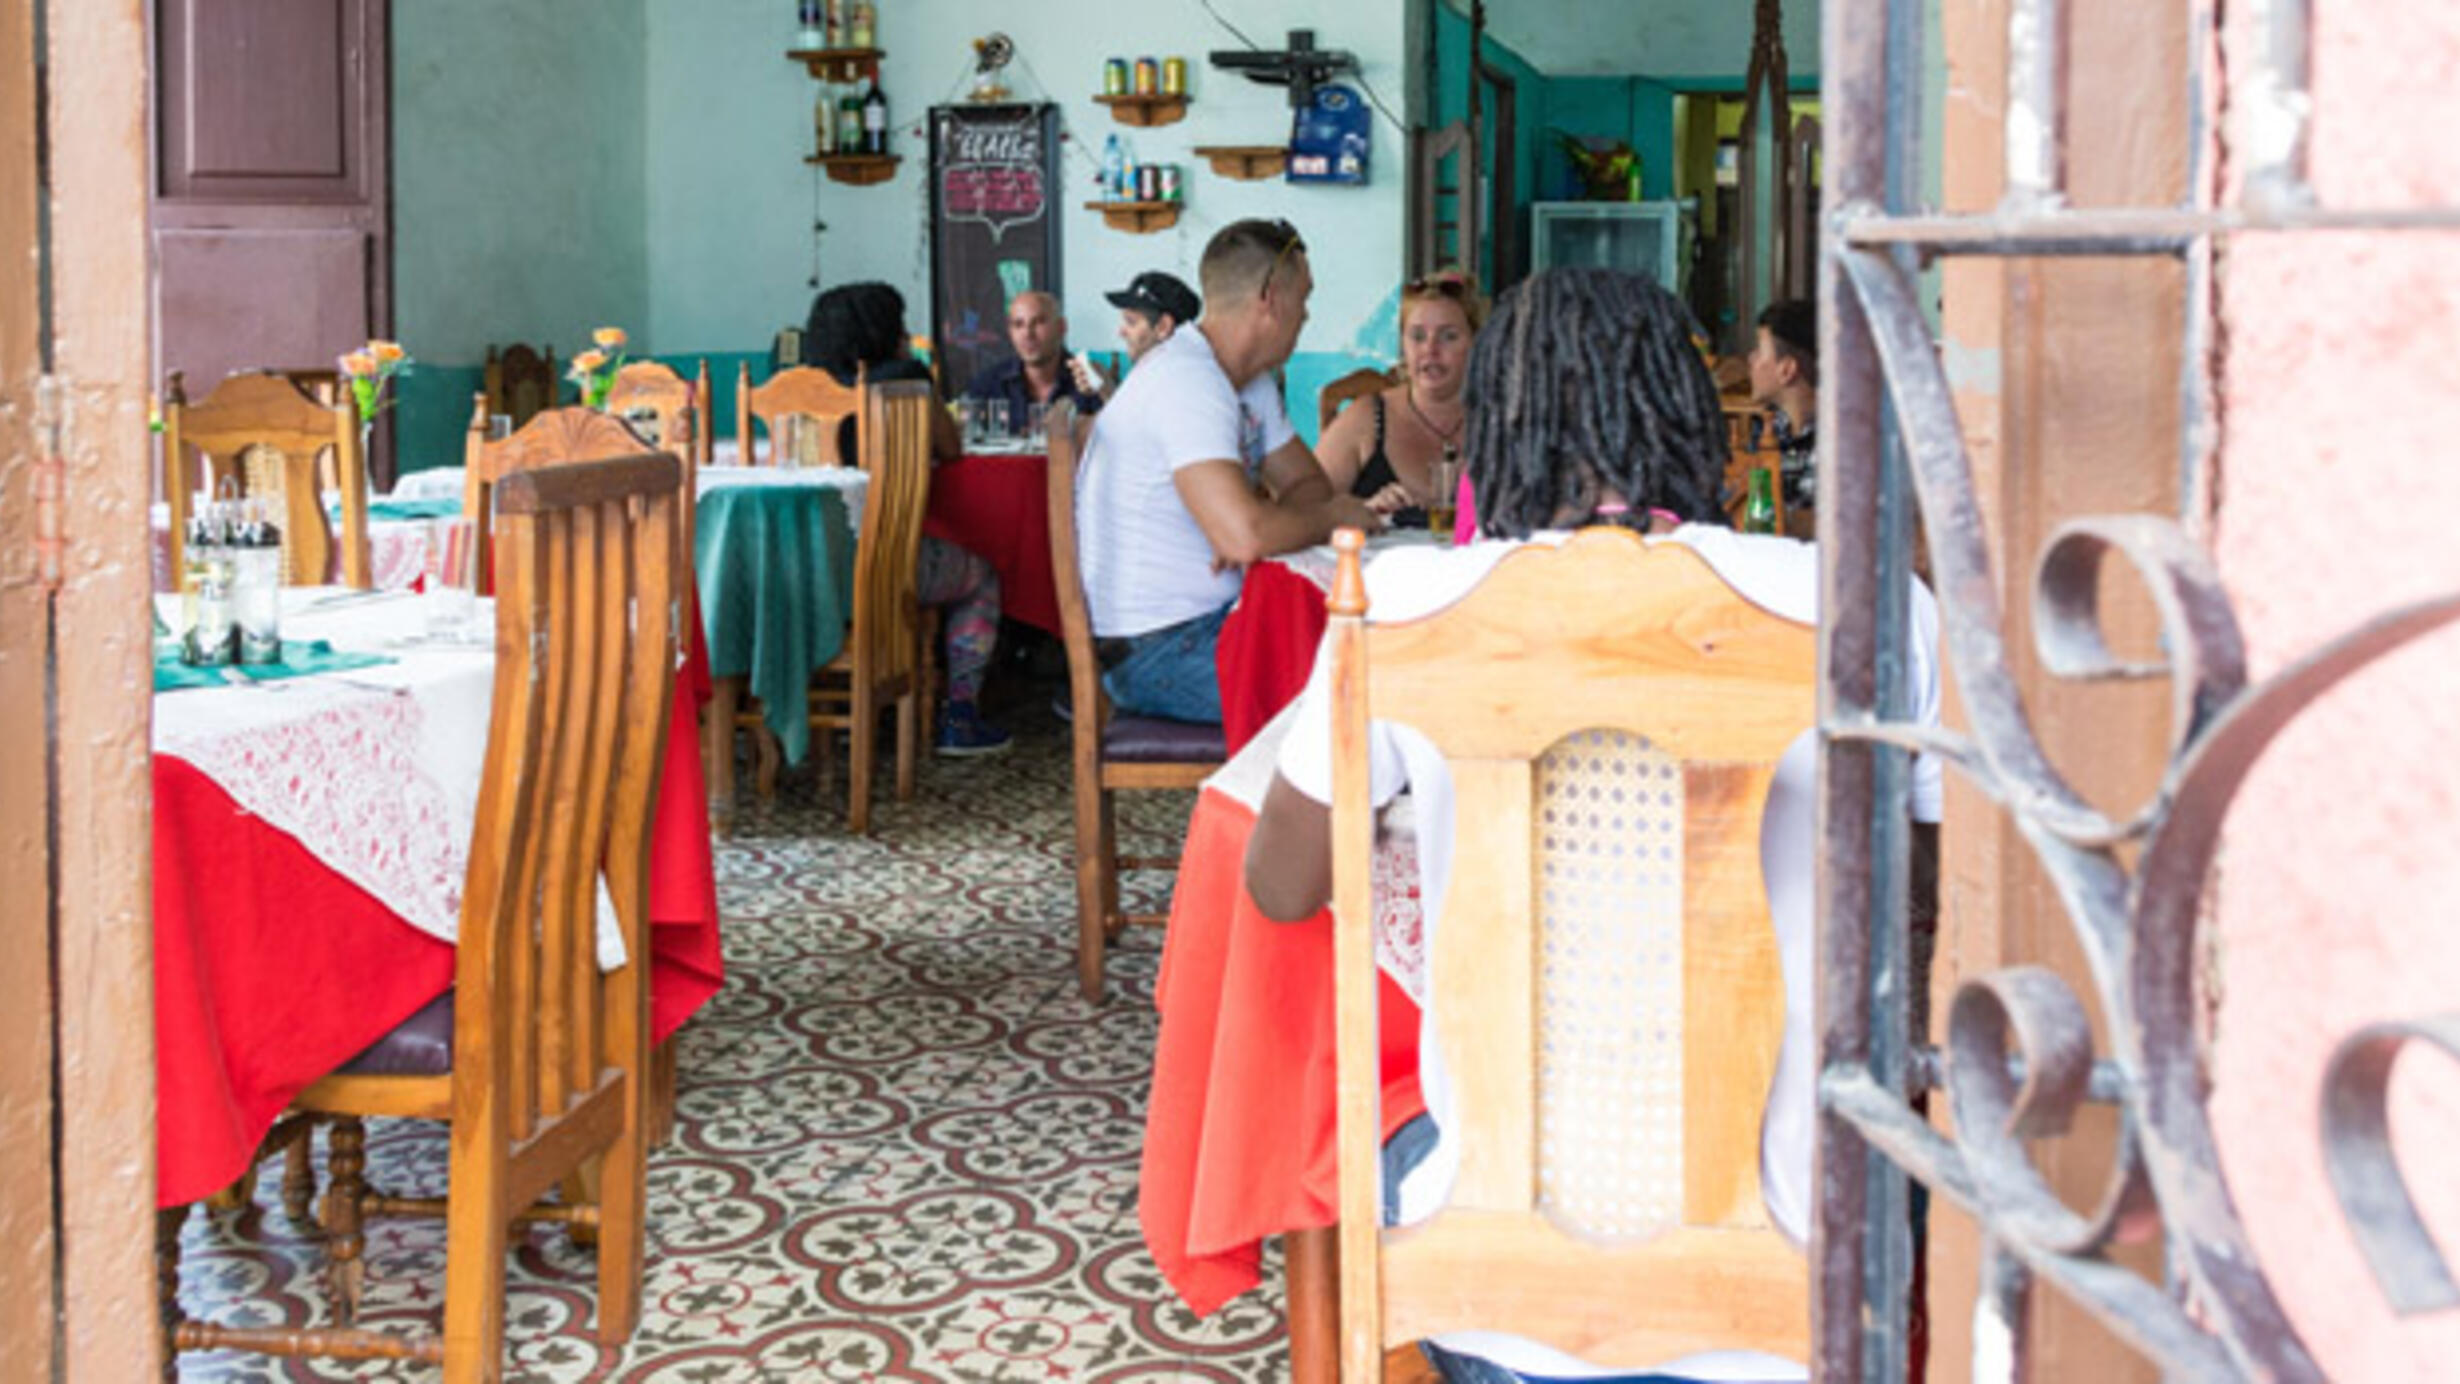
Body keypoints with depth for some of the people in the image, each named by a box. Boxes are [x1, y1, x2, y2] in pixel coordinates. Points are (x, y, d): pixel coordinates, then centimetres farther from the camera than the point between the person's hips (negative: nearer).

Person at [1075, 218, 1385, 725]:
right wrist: (1330, 517, -12)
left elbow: (1308, 484, 17)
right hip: (1156, 650, -10)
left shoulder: (1251, 382, 12)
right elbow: (1244, 535, -32)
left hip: (1212, 619, 10)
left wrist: (1264, 527, -7)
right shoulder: (1185, 379, -21)